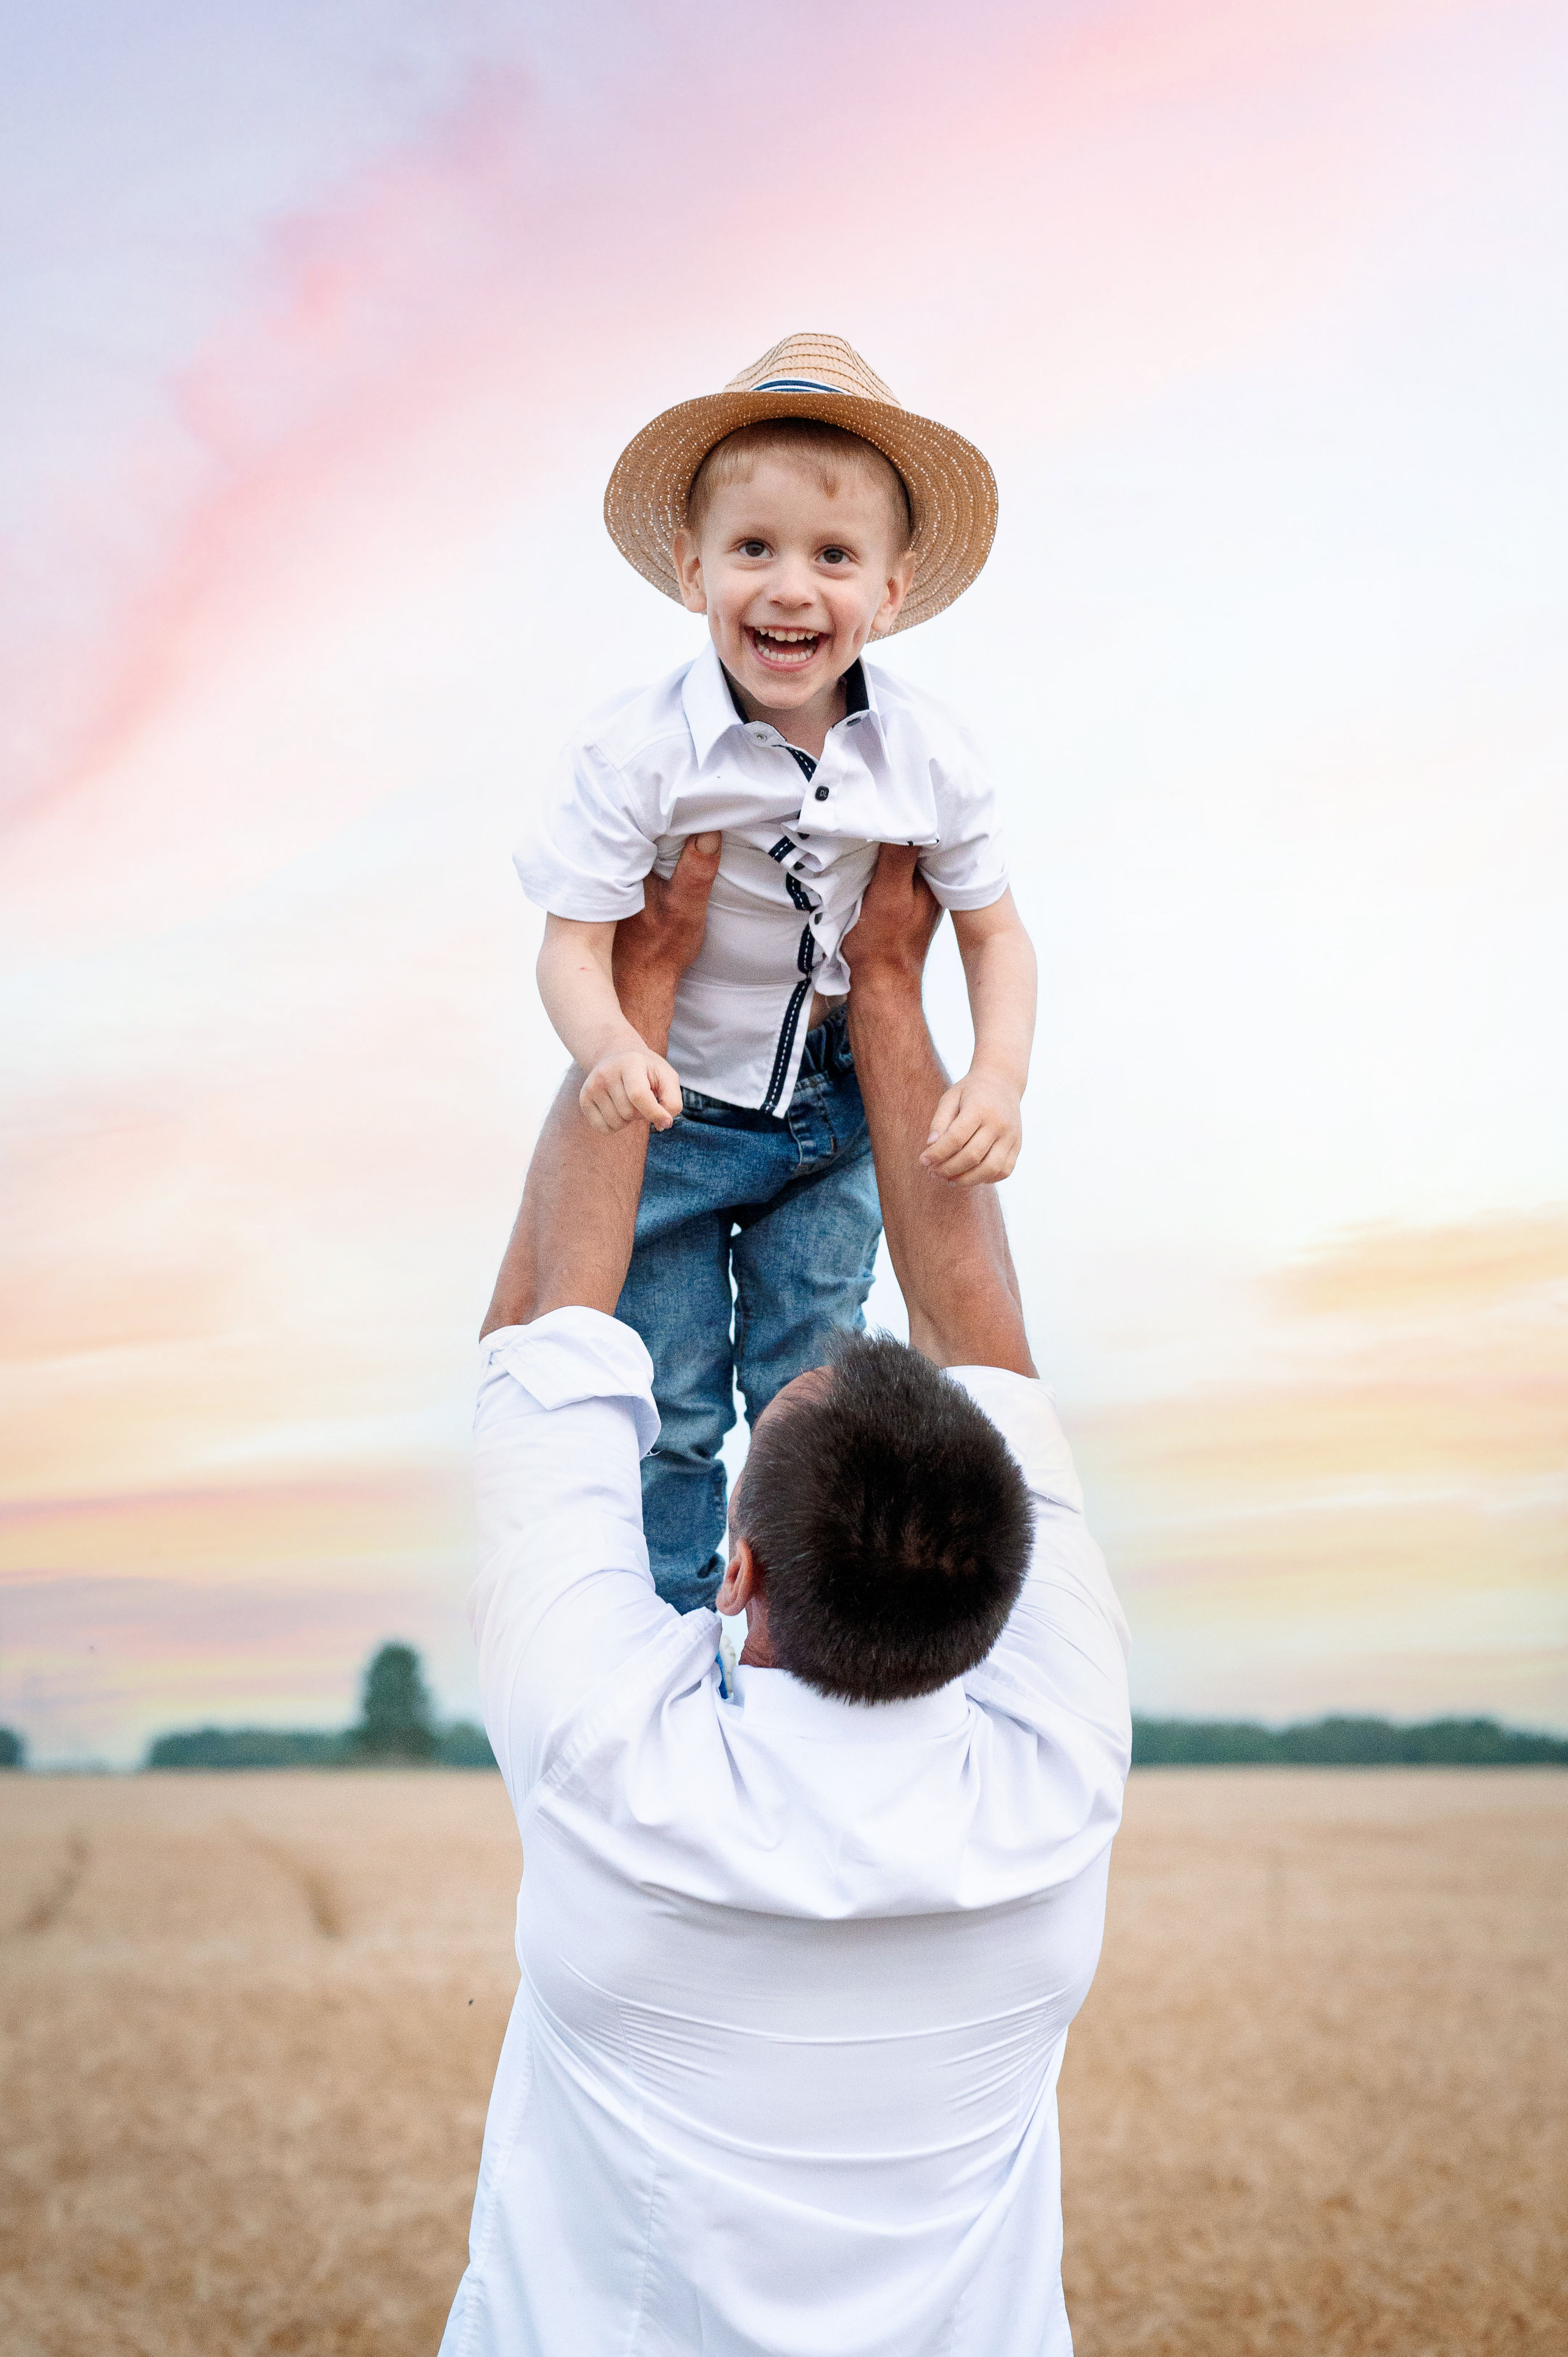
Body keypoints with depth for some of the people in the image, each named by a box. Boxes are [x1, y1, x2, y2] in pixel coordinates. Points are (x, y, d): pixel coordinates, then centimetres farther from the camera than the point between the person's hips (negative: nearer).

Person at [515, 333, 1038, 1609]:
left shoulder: (928, 756, -15)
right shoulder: (641, 751, -24)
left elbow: (995, 933, -4)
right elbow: (575, 942, -21)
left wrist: (999, 1080, -21)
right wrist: (610, 1048, -43)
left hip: (834, 1117, 2)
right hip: (673, 1112, -2)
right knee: (667, 1416, 7)